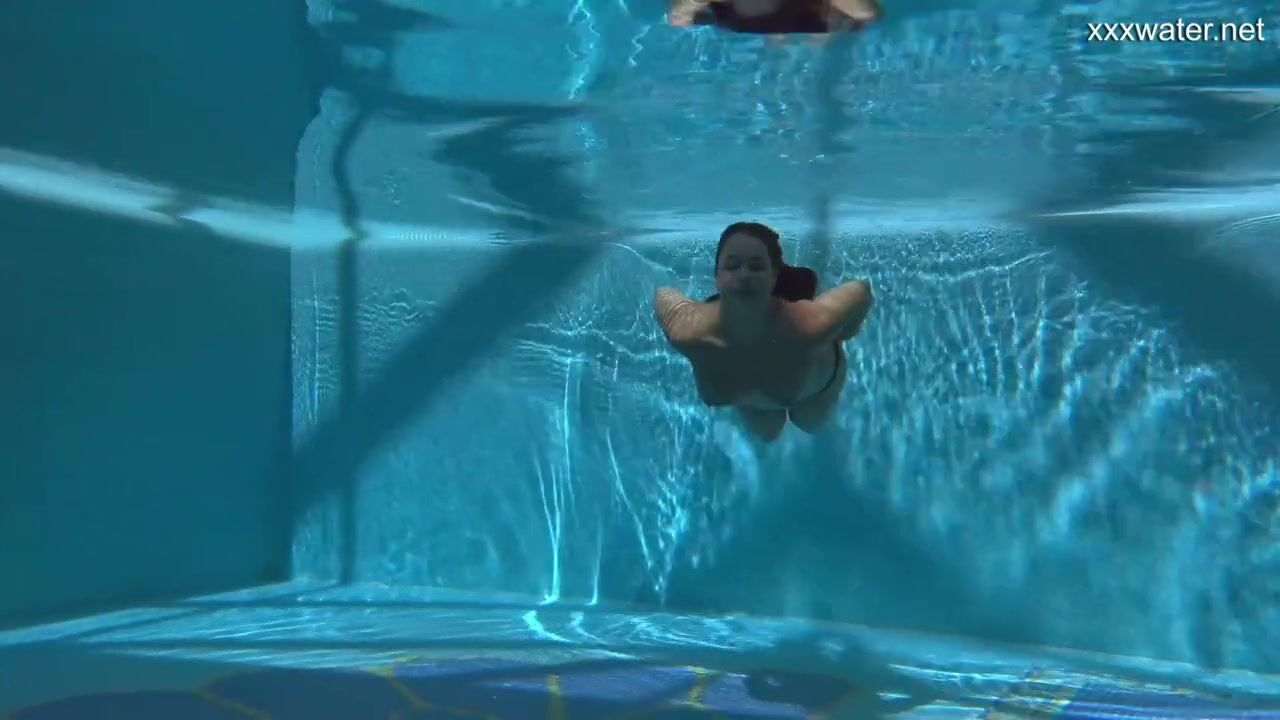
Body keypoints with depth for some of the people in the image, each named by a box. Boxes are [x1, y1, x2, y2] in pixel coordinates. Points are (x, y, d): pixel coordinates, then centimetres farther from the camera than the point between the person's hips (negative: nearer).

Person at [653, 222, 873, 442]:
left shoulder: (808, 326, -49)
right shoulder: (688, 331, -45)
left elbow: (861, 290, -30)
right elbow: (662, 294, -22)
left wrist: (839, 336, -11)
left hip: (815, 379, 0)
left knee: (811, 424, 36)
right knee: (766, 434, 34)